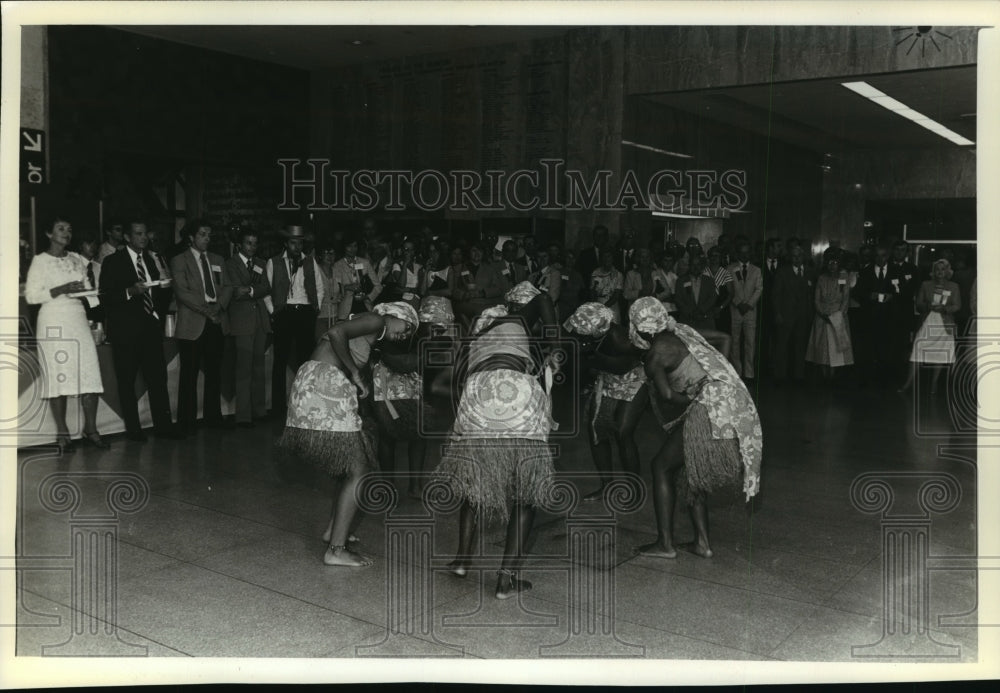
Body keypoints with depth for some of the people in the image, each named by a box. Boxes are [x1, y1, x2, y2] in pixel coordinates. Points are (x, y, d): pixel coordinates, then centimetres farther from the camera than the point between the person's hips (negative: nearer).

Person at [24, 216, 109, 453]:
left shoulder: (77, 260, 15)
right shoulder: (40, 261, 1)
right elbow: (31, 295, -5)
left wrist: (88, 291, 0)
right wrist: (61, 290, -15)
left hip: (78, 320, 4)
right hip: (53, 322, -4)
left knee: (90, 373, -5)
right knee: (58, 375, -3)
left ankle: (91, 429, 2)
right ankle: (62, 433, 4)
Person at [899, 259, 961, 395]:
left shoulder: (954, 287, 8)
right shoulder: (925, 285, 10)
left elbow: (957, 306, 0)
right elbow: (918, 305, 6)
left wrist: (944, 308, -18)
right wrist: (928, 306, -15)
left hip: (944, 326, 0)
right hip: (927, 324, 0)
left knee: (940, 353, 0)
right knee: (918, 350, -9)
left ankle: (934, 383, 9)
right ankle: (910, 381, -7)